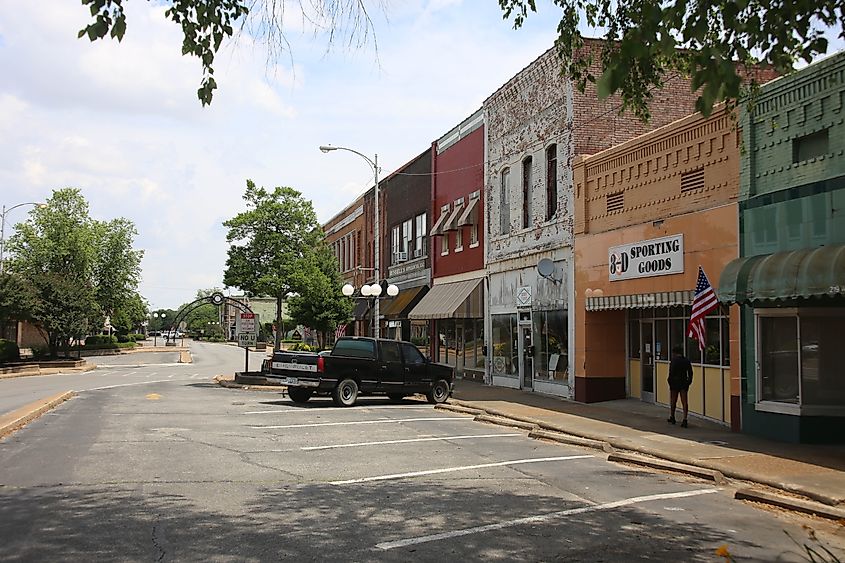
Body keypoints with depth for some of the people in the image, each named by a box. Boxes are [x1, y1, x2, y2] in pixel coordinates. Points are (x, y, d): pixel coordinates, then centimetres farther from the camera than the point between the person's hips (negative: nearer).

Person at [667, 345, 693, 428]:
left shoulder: (674, 361, -11)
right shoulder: (687, 361, 4)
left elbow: (671, 372, -14)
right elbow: (690, 373, 5)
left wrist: (670, 382, -4)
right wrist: (689, 382, 13)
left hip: (675, 383, -3)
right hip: (684, 383, 3)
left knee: (673, 401, 12)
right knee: (684, 402, 0)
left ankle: (672, 417, 27)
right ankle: (684, 419, -9)